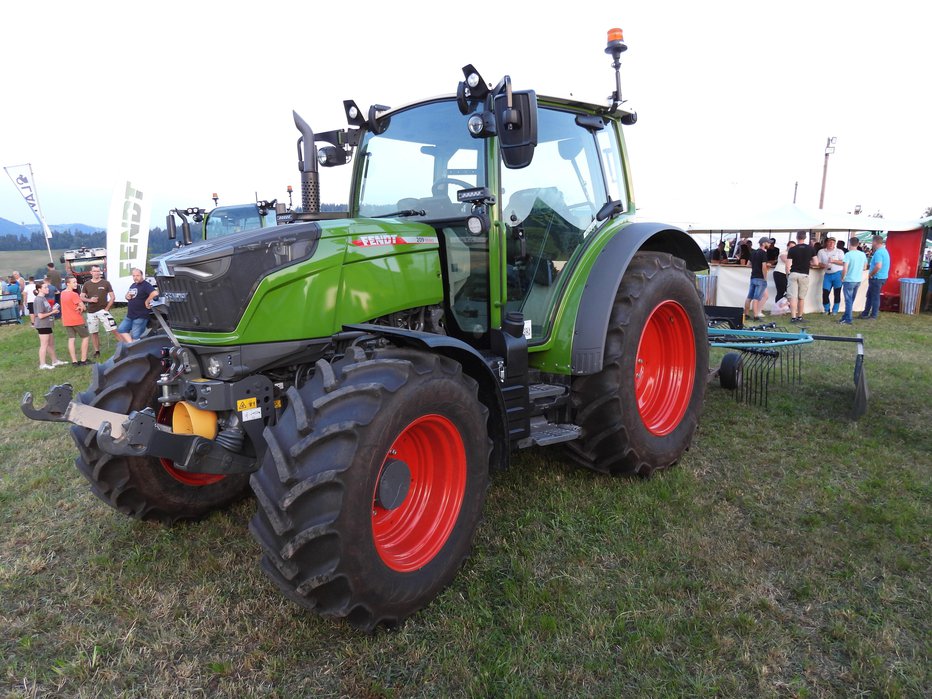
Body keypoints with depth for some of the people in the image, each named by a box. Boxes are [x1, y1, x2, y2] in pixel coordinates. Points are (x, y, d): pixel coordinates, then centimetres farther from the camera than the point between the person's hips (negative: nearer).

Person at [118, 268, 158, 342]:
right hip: (129, 316, 10)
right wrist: (127, 296, 5)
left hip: (140, 317, -10)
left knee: (135, 336, -4)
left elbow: (155, 293, -33)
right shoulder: (132, 285, 15)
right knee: (121, 329, 7)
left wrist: (147, 301, -22)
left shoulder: (145, 285, -15)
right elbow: (127, 295, 30)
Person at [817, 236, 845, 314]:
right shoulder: (821, 252, 10)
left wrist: (833, 261, -18)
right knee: (825, 293, -3)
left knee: (837, 293, 3)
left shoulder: (839, 251, 3)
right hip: (827, 275, 2)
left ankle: (834, 311, 11)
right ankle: (826, 310, 13)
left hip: (837, 274, -2)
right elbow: (819, 263, 8)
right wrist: (824, 265, -13)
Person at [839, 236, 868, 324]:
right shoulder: (863, 255, 4)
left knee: (848, 301, -2)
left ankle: (848, 320, -1)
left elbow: (845, 269, -21)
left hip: (849, 280, -6)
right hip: (858, 280, 6)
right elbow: (864, 268, 14)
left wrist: (842, 278, -6)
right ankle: (845, 317, 25)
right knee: (851, 300, 16)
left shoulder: (848, 254, -15)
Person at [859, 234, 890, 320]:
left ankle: (873, 316, 9)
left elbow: (878, 266, -31)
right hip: (882, 277, 10)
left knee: (875, 297, 0)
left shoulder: (878, 252, -20)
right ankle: (865, 313, 24)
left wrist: (870, 274, -16)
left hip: (877, 278, -10)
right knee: (870, 295, 17)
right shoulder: (884, 251, 13)